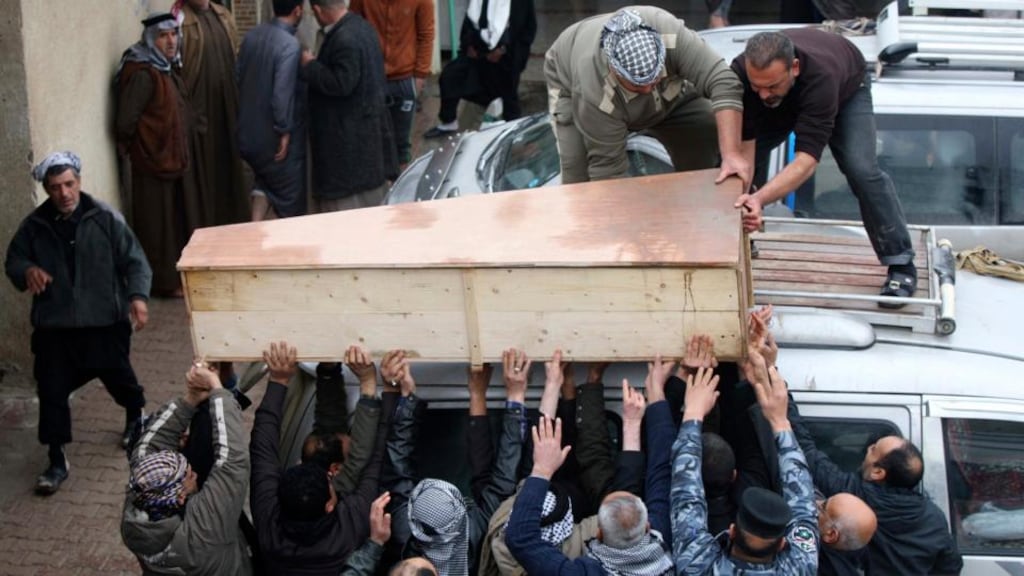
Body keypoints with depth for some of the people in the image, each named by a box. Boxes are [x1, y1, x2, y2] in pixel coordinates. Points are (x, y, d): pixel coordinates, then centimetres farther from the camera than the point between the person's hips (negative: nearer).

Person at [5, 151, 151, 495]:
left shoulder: (105, 218, -10)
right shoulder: (34, 226, -4)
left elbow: (134, 260, -8)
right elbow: (12, 261, 8)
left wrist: (137, 295, -24)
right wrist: (27, 271, -16)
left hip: (105, 320, -1)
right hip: (54, 325, 1)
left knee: (118, 376, 17)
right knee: (52, 392, 0)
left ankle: (136, 418, 50)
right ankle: (57, 462, 12)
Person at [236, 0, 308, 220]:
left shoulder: (252, 35, 3)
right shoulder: (289, 45, -21)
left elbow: (238, 77, 11)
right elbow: (282, 93, -27)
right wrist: (284, 130, -19)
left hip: (249, 131, 7)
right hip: (276, 136, -7)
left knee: (266, 181, 25)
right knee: (288, 195, 9)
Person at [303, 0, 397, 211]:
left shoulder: (345, 40, -26)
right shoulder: (360, 26, 8)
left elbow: (341, 84, -28)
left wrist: (310, 66, -16)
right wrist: (318, 64, 15)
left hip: (349, 134, -11)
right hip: (367, 126, 11)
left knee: (344, 198, -3)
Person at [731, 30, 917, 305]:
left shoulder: (820, 75, -48)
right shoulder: (740, 73, -38)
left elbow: (806, 159, -52)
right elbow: (743, 145, -33)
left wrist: (759, 198, -65)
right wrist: (741, 198, -47)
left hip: (846, 88, -3)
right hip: (788, 101, 4)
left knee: (861, 169, -22)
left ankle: (901, 264, -8)